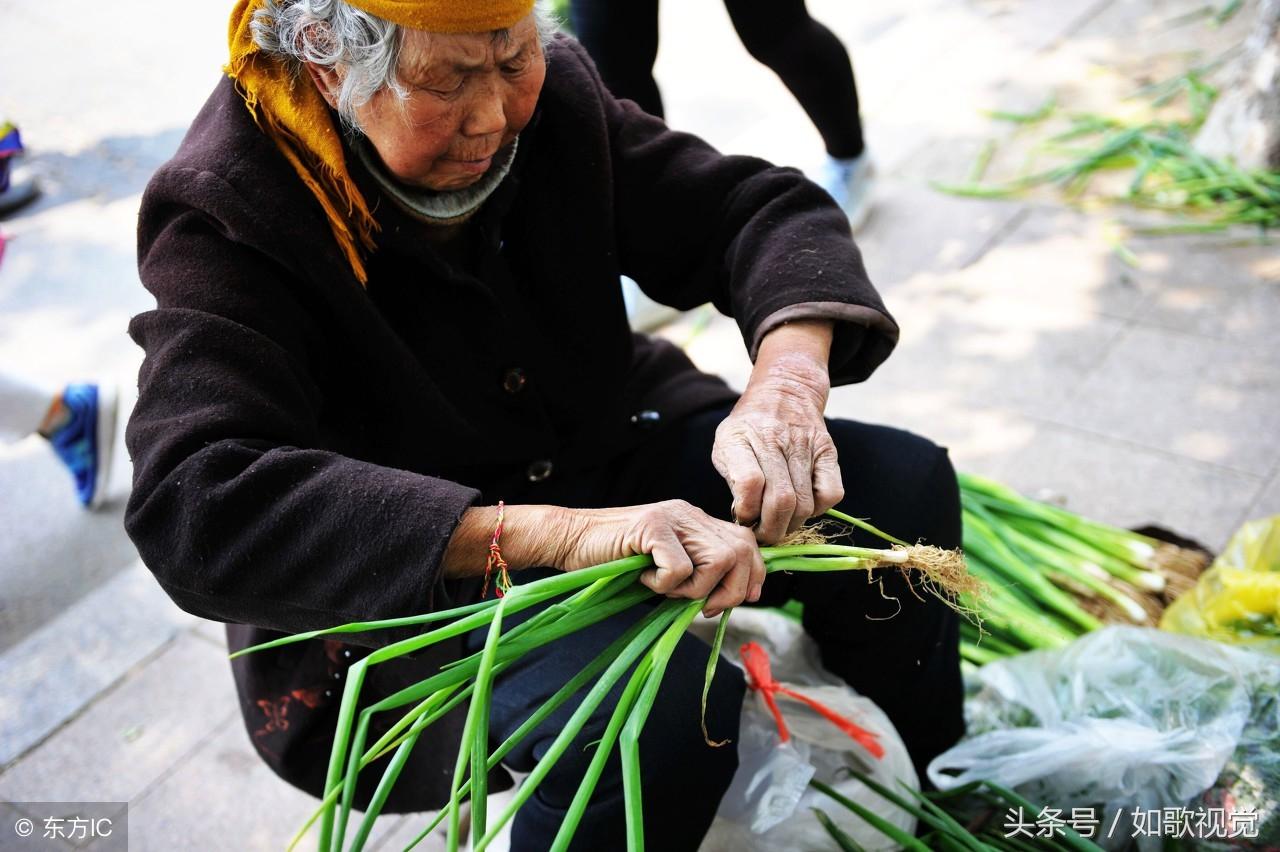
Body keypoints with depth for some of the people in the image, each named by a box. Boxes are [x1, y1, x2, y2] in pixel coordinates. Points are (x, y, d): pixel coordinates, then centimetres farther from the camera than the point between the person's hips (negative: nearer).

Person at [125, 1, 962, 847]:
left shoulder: (551, 98, -6)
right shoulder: (224, 219, -21)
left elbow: (759, 207, -2)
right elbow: (198, 505, -35)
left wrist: (789, 374, -27)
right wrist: (555, 532, -46)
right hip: (405, 594, -5)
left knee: (901, 487, -11)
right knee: (657, 691, -33)